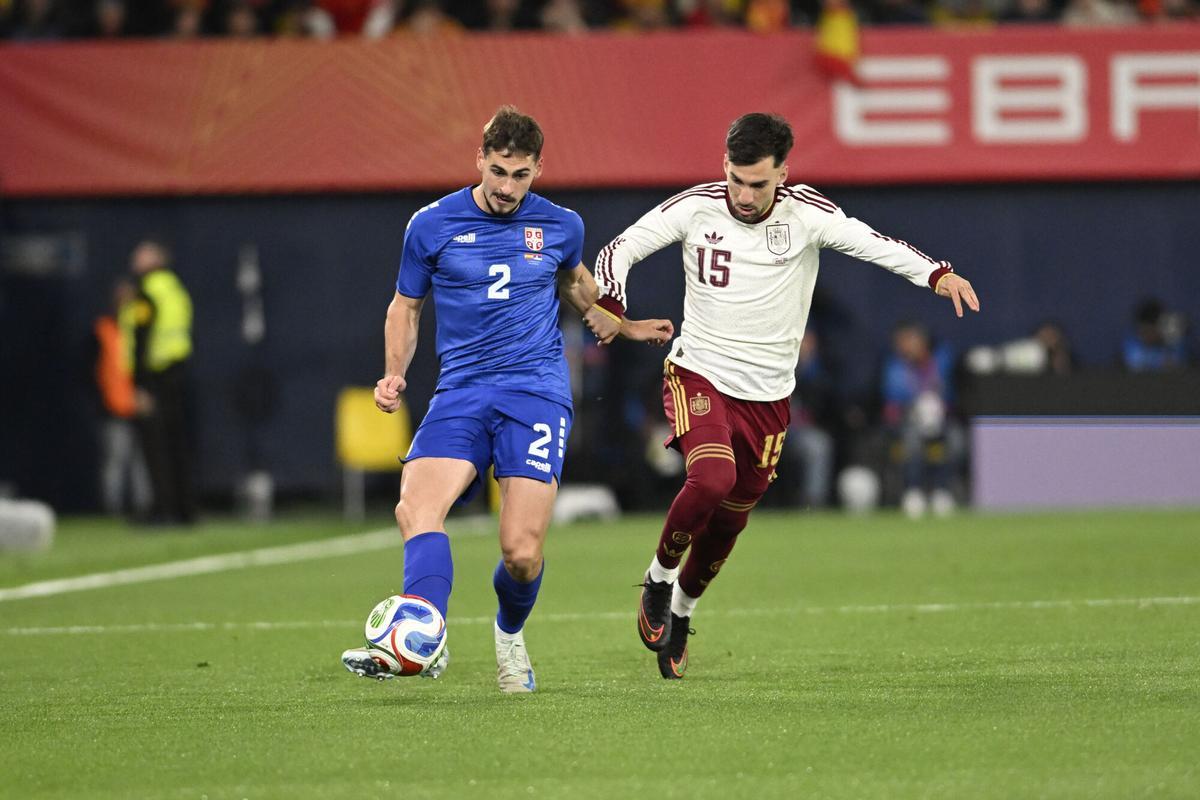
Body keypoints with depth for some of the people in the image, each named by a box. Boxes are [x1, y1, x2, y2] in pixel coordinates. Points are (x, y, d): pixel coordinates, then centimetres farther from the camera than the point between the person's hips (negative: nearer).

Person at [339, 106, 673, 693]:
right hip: (462, 392, 0)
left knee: (522, 553, -12)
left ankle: (509, 633, 19)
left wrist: (620, 327, 30)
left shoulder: (561, 227, 7)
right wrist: (394, 375, 2)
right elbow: (406, 306, 16)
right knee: (416, 507, -28)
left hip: (537, 391, 0)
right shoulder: (432, 226, 3)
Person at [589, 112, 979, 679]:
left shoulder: (806, 215, -11)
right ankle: (658, 579, -2)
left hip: (766, 394, 2)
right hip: (698, 373, -2)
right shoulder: (696, 208, -9)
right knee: (712, 478, -28)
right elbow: (618, 251, -1)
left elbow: (873, 244, -22)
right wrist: (611, 307, -20)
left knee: (729, 521, 9)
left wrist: (936, 274, -39)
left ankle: (680, 612, 36)